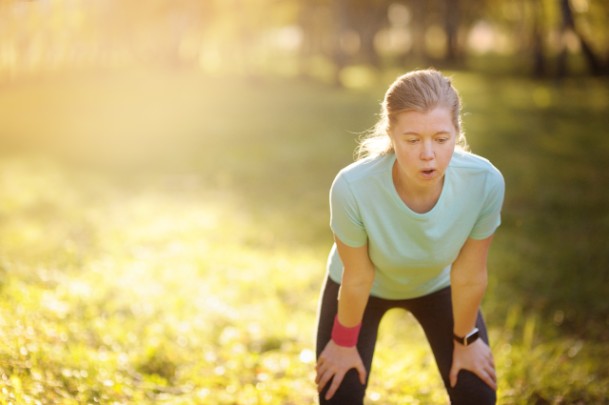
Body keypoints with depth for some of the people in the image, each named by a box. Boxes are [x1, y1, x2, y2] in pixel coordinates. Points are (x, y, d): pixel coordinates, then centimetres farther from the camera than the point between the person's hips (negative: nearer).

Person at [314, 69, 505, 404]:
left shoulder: (484, 183, -36)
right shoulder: (353, 187, -40)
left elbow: (469, 276, -19)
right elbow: (357, 279, -23)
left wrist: (464, 339, -4)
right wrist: (345, 342, -7)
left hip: (437, 285, 2)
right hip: (366, 288, -1)